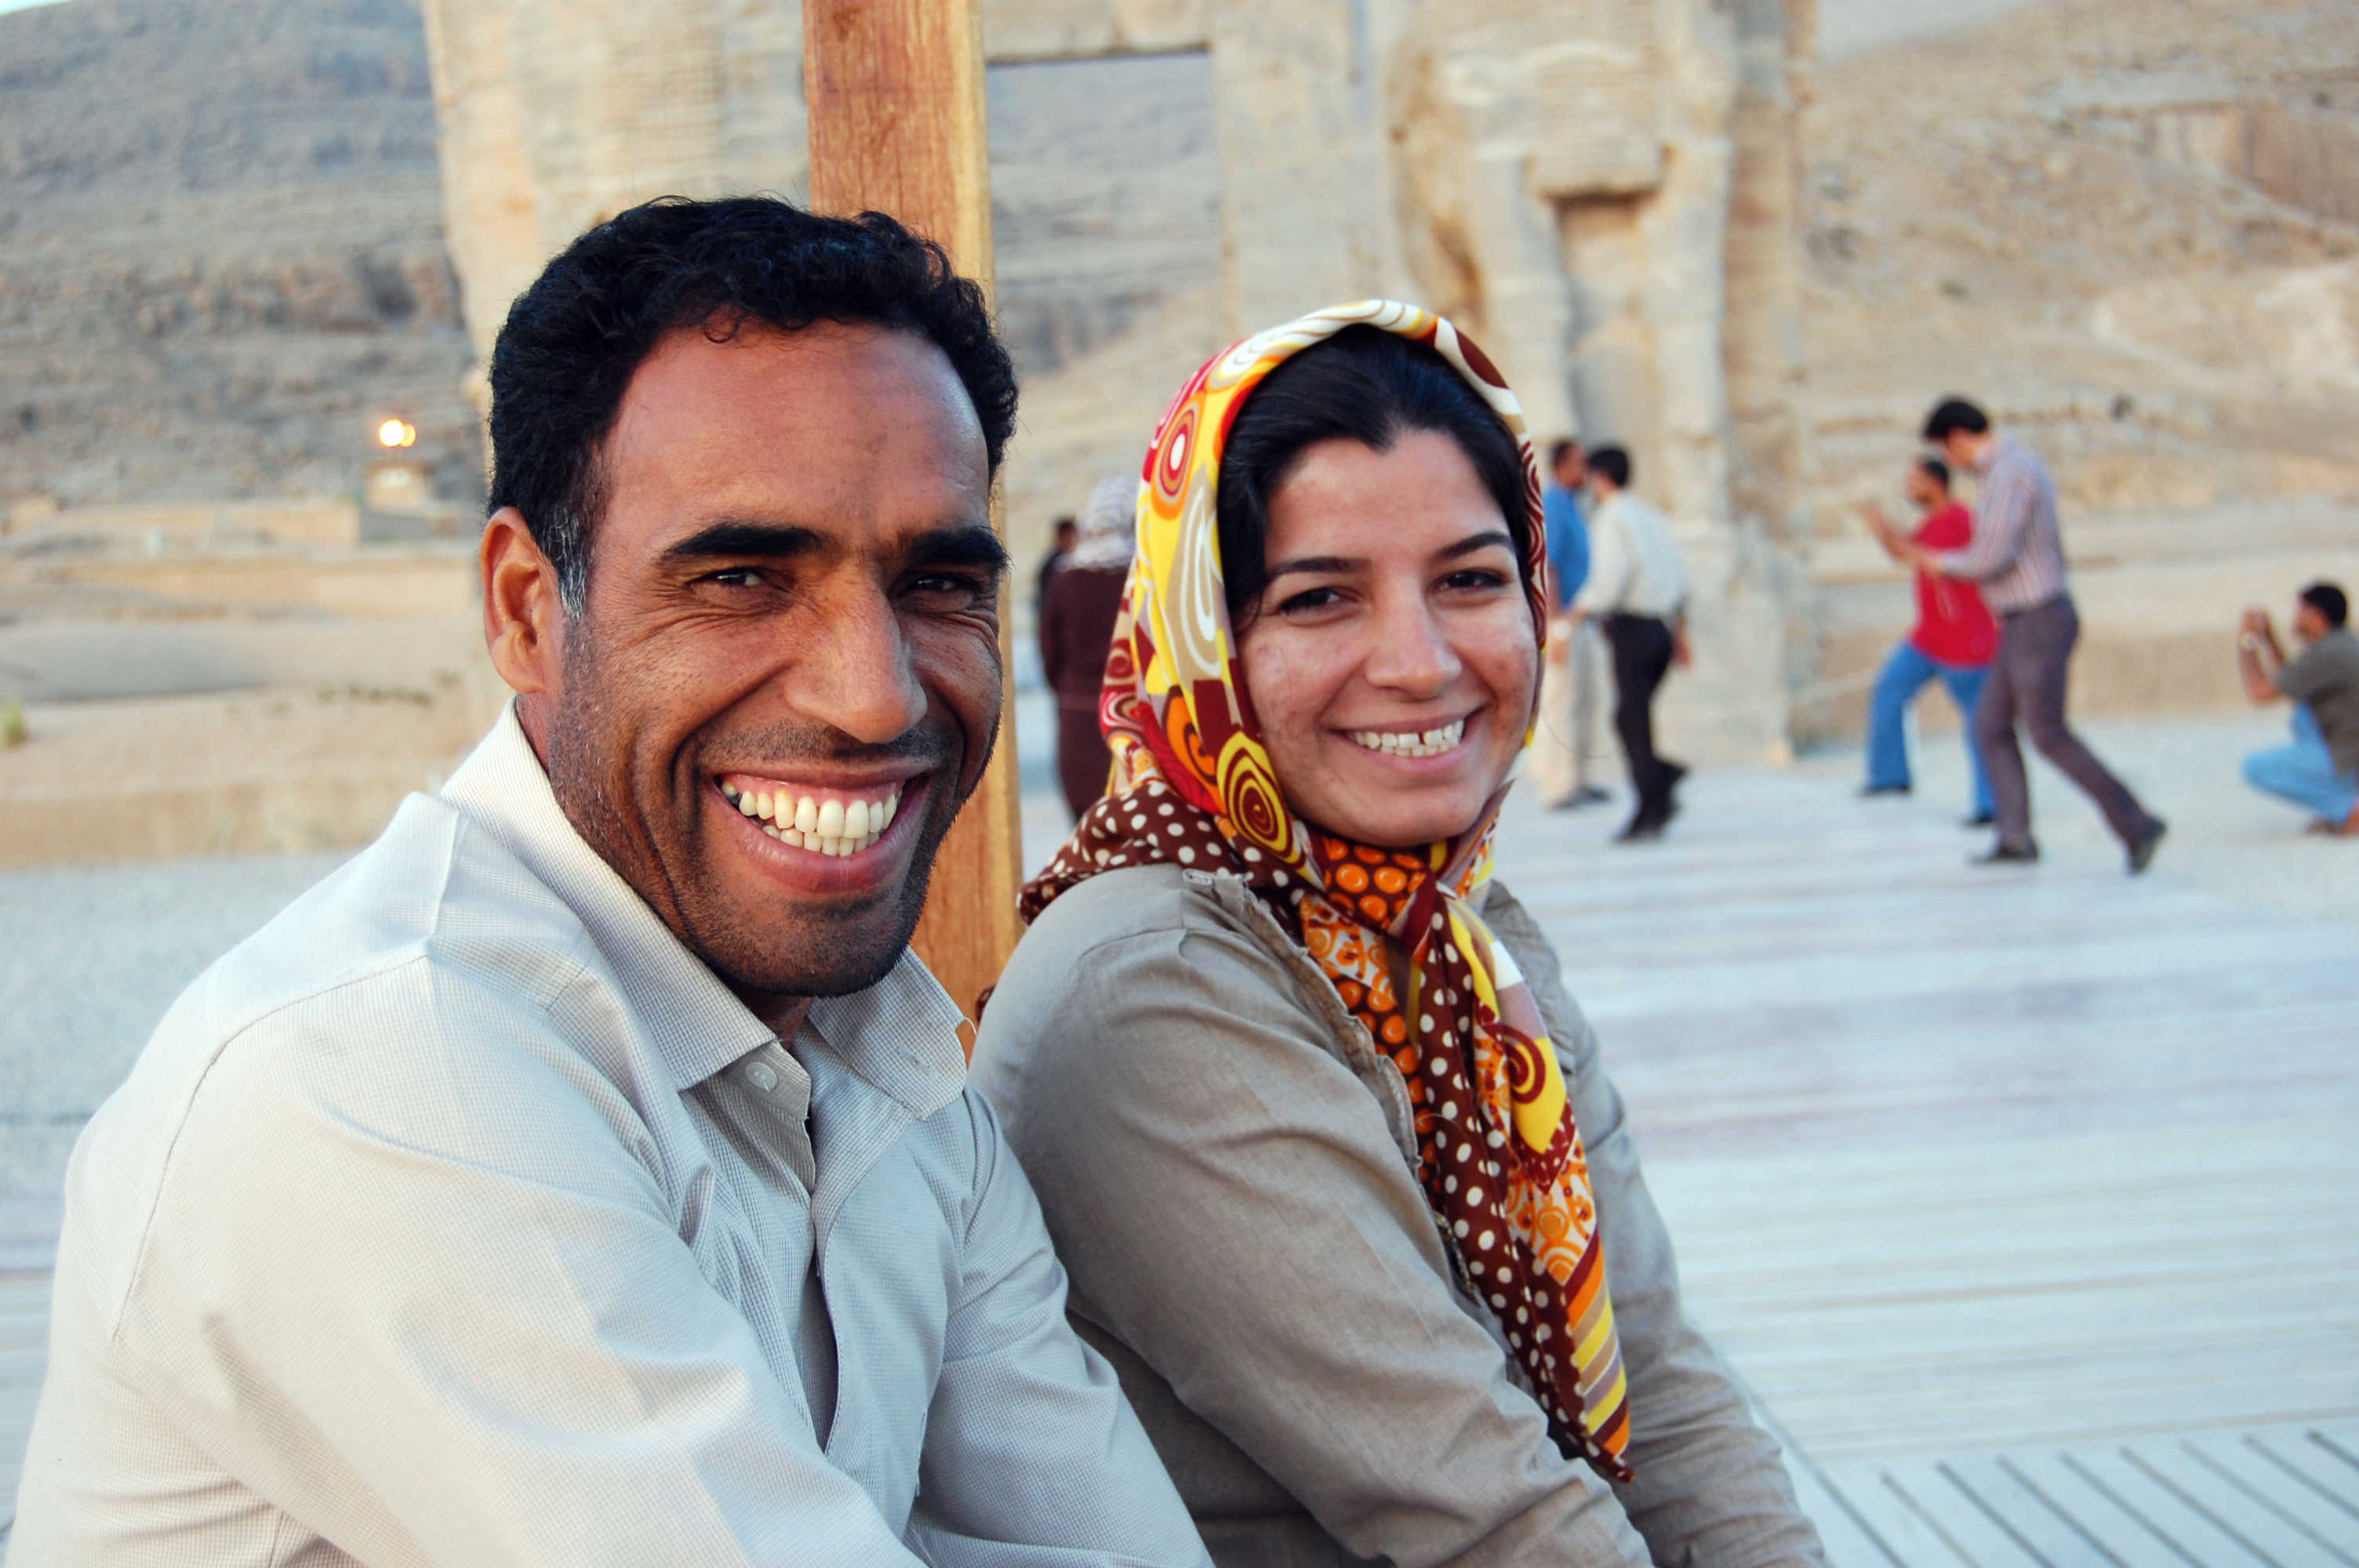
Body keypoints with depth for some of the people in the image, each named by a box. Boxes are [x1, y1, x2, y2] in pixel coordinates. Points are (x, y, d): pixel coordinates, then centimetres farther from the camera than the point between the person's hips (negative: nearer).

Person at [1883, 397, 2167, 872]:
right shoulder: (2024, 467, 15)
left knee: (2049, 736, -5)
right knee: (1991, 724, 10)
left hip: (2038, 625, -10)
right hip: (2024, 624, 10)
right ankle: (2016, 838, 7)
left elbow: (1991, 558, -25)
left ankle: (2135, 824, 0)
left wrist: (1934, 562, -9)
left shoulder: (2009, 473, -20)